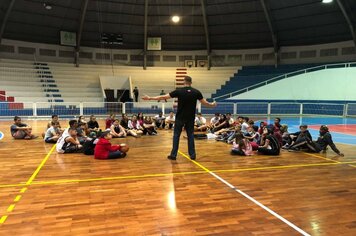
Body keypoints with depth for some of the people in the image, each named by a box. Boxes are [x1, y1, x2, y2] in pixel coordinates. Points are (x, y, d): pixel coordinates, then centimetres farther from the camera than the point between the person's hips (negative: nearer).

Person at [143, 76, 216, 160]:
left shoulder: (179, 91, -9)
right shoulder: (196, 92, -3)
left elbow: (164, 97, -7)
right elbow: (205, 103, 5)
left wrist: (150, 98, 1)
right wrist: (212, 105, 26)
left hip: (180, 117, -2)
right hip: (190, 118, 2)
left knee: (176, 135, 7)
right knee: (190, 135, 11)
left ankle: (173, 155, 9)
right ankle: (192, 155, 14)